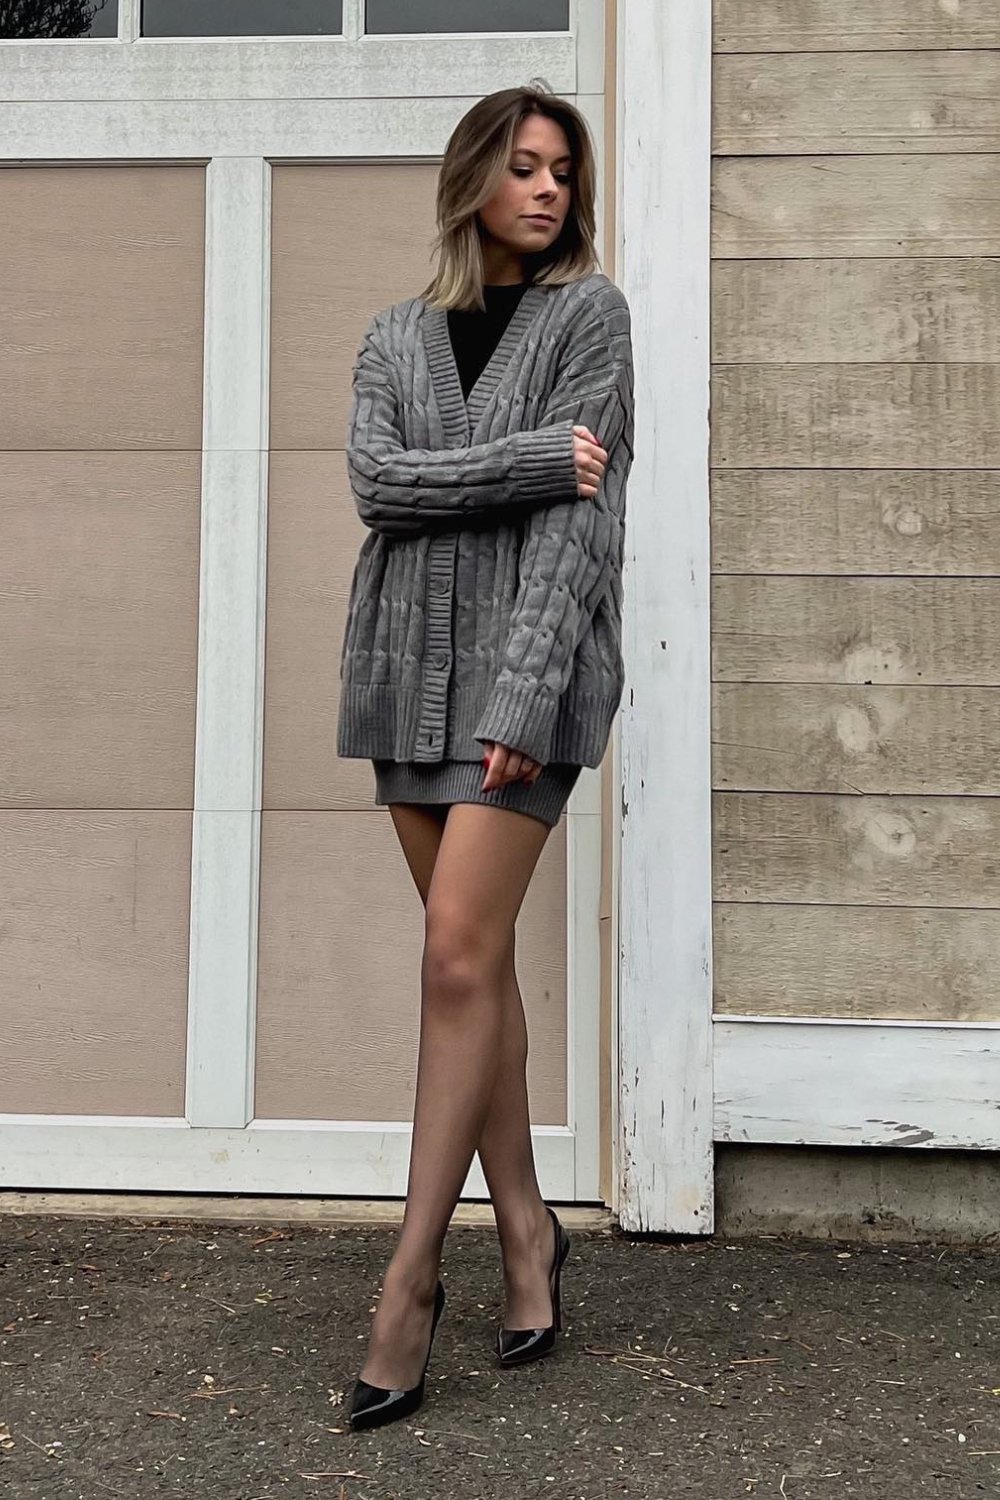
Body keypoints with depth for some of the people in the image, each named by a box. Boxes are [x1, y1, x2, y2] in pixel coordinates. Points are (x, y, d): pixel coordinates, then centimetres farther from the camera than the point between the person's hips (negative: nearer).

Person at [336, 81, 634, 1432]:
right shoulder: (396, 335, 16)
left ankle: (412, 1278, -1)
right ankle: (527, 1232, 18)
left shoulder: (590, 311, 5)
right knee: (476, 962, 6)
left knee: (462, 960, -10)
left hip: (532, 661, -4)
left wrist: (524, 692, -17)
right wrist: (529, 457, -13)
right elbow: (375, 481, -2)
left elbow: (583, 515, -7)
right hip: (412, 661, 4)